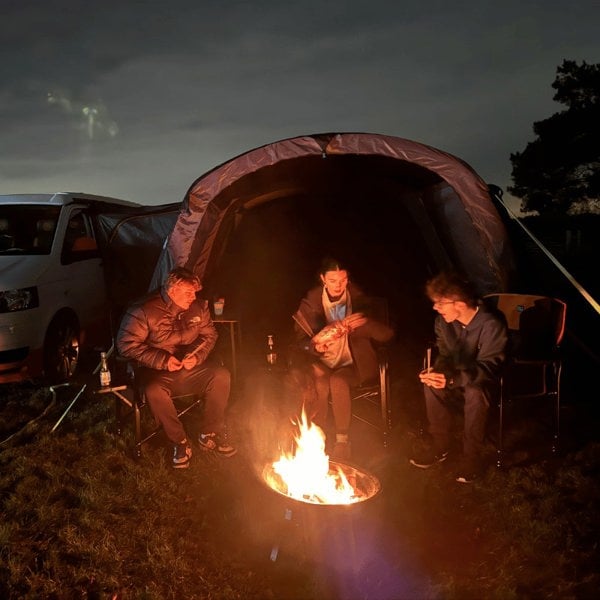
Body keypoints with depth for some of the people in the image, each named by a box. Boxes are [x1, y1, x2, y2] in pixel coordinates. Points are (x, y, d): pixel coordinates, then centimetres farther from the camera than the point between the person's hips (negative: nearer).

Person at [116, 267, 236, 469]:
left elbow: (209, 335, 10)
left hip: (191, 368, 4)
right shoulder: (144, 310, -15)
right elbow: (126, 344, -15)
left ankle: (210, 435, -5)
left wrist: (198, 356, -12)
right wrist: (162, 360, -22)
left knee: (221, 376, -21)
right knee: (154, 392, -36)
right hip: (157, 371, -4)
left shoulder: (198, 306, 0)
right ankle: (180, 442, -13)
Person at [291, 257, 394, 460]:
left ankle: (342, 439, -15)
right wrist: (315, 346, -23)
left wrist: (366, 322, -27)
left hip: (351, 362, -1)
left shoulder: (358, 298, -4)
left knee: (338, 381, -32)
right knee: (319, 384, -32)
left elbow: (387, 334, -7)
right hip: (321, 361, 1)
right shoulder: (311, 302, -2)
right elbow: (301, 339, 0)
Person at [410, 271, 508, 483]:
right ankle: (440, 446, -10)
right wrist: (436, 370, -24)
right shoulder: (443, 321, -9)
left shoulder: (491, 324, -27)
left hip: (486, 380, -5)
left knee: (474, 392, -38)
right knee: (431, 384, -25)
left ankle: (472, 455, -20)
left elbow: (487, 367, -29)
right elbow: (445, 354, 0)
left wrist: (452, 379, -44)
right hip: (458, 377, 5)